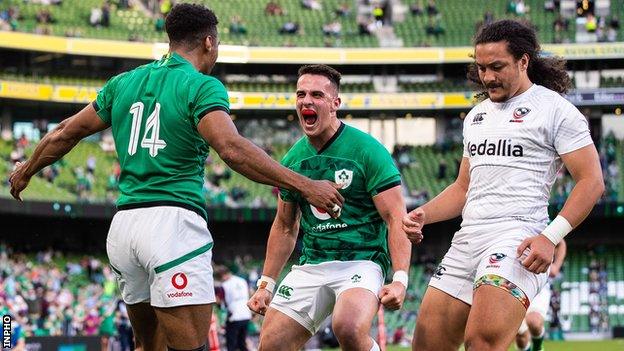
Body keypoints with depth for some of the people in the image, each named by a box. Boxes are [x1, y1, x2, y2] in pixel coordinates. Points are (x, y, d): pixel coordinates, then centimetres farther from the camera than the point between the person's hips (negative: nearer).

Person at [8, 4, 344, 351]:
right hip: (174, 221, -7)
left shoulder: (123, 83, 15)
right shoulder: (202, 87, -4)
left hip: (123, 225, 7)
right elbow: (232, 147, -20)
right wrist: (304, 185, -22)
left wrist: (25, 171, 40)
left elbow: (65, 134, 23)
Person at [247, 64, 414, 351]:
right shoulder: (292, 159, 10)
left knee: (349, 328, -34)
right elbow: (285, 227, 22)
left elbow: (396, 218, -11)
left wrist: (400, 279, -22)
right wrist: (266, 284, 17)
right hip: (310, 265, 6)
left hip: (361, 260, -6)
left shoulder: (366, 150, -8)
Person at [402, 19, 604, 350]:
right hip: (467, 238, 8)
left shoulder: (554, 109, 0)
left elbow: (591, 181, -5)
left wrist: (550, 237, -17)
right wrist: (423, 214, 9)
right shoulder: (477, 115, 22)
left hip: (517, 236, -8)